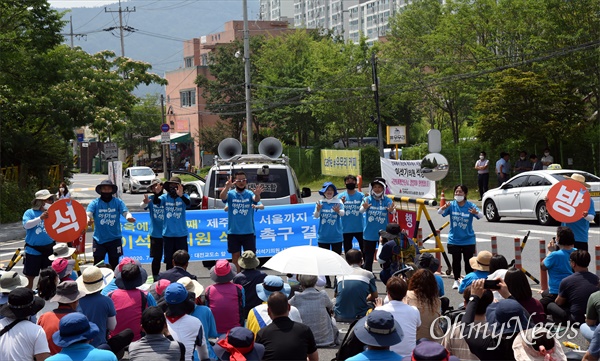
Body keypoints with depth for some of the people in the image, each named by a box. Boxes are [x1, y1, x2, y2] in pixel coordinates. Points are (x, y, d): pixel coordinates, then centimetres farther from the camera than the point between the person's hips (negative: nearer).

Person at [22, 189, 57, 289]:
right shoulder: (30, 212, -4)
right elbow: (26, 225, -20)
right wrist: (40, 218, -30)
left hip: (49, 249, 3)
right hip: (33, 250, -3)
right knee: (30, 276, 3)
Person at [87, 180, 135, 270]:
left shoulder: (118, 202, 0)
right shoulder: (94, 203, -3)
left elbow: (126, 212, -12)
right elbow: (88, 214, -17)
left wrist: (129, 217, -37)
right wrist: (88, 220, -42)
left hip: (114, 239, 1)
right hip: (99, 239, -1)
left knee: (114, 264, 10)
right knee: (97, 265, 4)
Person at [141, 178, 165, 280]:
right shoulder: (151, 198, 0)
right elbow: (143, 206, -18)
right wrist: (145, 202, -41)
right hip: (155, 234, 1)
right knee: (156, 258, 5)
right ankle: (155, 278, 16)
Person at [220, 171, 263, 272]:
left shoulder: (249, 194, 0)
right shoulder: (230, 194, 0)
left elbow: (256, 199, -21)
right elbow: (222, 197, -21)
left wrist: (257, 195, -47)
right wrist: (227, 187, -44)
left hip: (249, 232, 0)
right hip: (233, 232, 0)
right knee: (235, 256, 8)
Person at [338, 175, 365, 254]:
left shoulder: (361, 195, 2)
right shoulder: (341, 196, 2)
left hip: (359, 228, 0)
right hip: (346, 229, 0)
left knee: (364, 250, 6)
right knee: (348, 252, 10)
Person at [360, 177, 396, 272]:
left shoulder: (387, 201, -4)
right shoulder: (367, 199, -4)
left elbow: (393, 211, -20)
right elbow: (361, 210, -20)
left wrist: (391, 210, -45)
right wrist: (364, 208, -44)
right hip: (369, 235, 0)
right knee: (368, 259, 7)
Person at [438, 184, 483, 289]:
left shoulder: (470, 205, -8)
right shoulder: (451, 205, -4)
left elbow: (481, 216, -20)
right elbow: (439, 212, -14)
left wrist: (476, 212, -43)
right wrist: (443, 208, -37)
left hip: (468, 240, -1)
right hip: (454, 240, 1)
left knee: (468, 261, 4)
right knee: (456, 261, 6)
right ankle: (456, 280, 20)